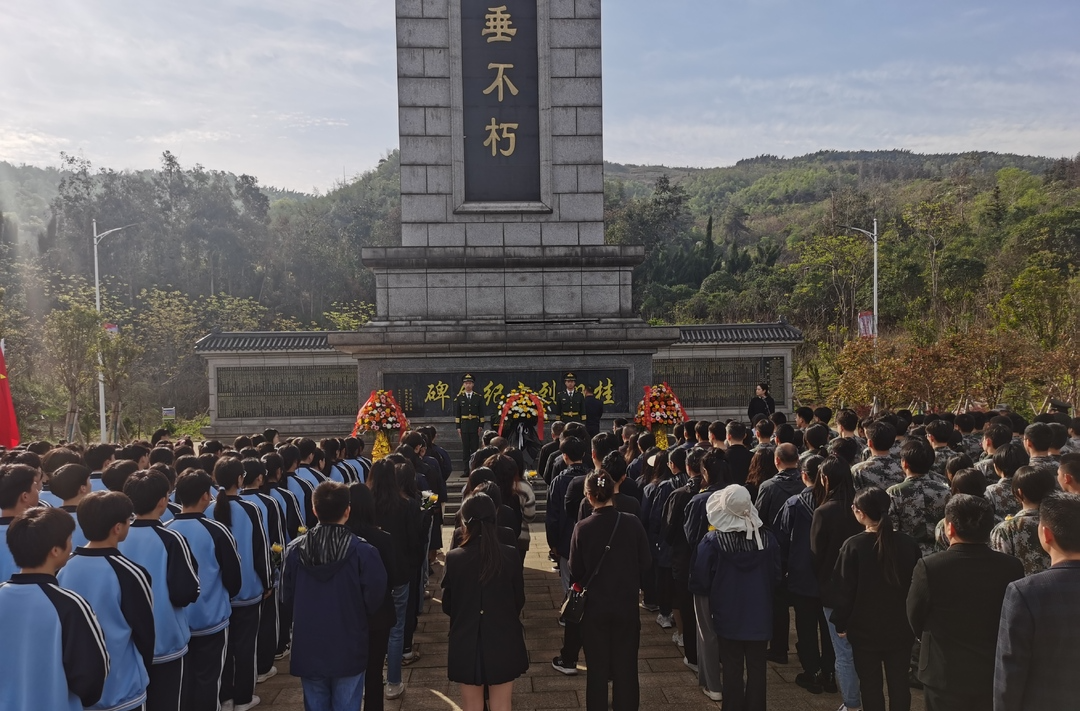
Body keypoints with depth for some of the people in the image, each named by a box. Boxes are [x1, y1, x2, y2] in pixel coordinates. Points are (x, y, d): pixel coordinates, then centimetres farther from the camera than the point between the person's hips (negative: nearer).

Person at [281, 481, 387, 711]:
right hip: (348, 650, -2)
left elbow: (287, 597, 4)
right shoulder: (363, 551, -18)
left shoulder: (295, 550, -9)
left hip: (308, 650, 3)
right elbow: (374, 599, -9)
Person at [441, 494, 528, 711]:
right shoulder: (511, 555, -12)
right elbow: (519, 600, -1)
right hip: (503, 643, 1)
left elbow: (447, 605, -3)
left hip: (467, 644, 0)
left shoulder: (454, 558, -14)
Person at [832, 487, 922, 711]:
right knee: (899, 682, 14)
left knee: (870, 684, 9)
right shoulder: (908, 543, -6)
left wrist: (841, 623, 0)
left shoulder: (854, 545, -17)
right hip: (901, 627, 3)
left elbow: (846, 590, -13)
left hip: (865, 628, -3)